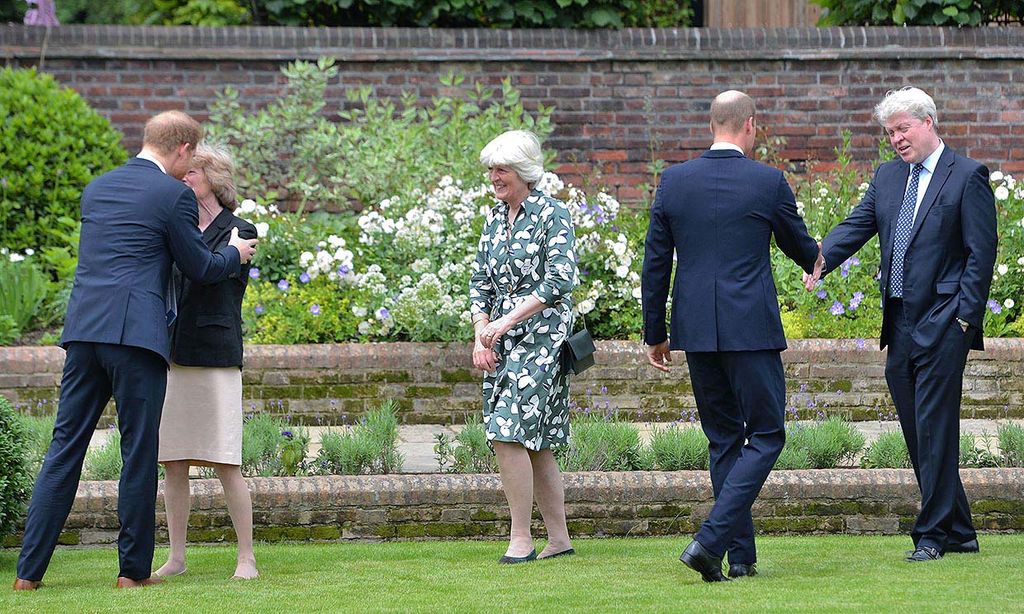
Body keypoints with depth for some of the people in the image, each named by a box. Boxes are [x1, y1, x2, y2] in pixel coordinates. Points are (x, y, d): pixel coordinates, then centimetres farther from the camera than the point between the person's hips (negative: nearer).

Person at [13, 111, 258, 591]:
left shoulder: (97, 188, 17)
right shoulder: (173, 194, -4)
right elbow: (200, 268, 3)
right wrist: (236, 254, 24)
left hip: (84, 331, 6)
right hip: (137, 334, -6)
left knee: (65, 448, 7)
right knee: (139, 452, 3)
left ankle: (29, 570, 3)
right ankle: (134, 569, 7)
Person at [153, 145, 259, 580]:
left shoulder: (239, 233, 1)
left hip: (215, 356, -6)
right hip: (172, 356, 6)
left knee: (225, 463, -9)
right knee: (173, 463, 4)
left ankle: (246, 559, -4)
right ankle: (176, 557, 10)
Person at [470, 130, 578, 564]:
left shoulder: (553, 215, -7)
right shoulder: (495, 219, 14)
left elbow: (560, 281, -17)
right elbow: (480, 281, 15)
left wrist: (507, 320, -21)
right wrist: (481, 336, 2)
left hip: (540, 336, -7)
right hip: (502, 343, 7)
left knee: (509, 433, -17)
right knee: (535, 443, 8)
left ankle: (521, 539, -14)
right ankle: (559, 538, 13)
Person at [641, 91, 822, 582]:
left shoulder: (674, 181, 3)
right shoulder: (768, 182, -5)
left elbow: (655, 264, 6)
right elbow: (799, 246, 12)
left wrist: (655, 334, 14)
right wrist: (816, 262, 37)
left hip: (696, 332, 4)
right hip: (750, 329, -4)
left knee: (724, 440, 13)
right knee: (766, 436, 3)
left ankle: (742, 556, 14)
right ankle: (711, 540, -13)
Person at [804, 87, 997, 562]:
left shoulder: (966, 177, -4)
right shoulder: (888, 177, 16)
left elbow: (981, 253, -7)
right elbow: (857, 225, 7)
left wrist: (965, 318, -13)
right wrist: (819, 262, -12)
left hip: (942, 324, -7)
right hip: (901, 325, 7)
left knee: (935, 427, -8)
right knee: (917, 429, 9)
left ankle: (933, 533, -4)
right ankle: (958, 532, 17)